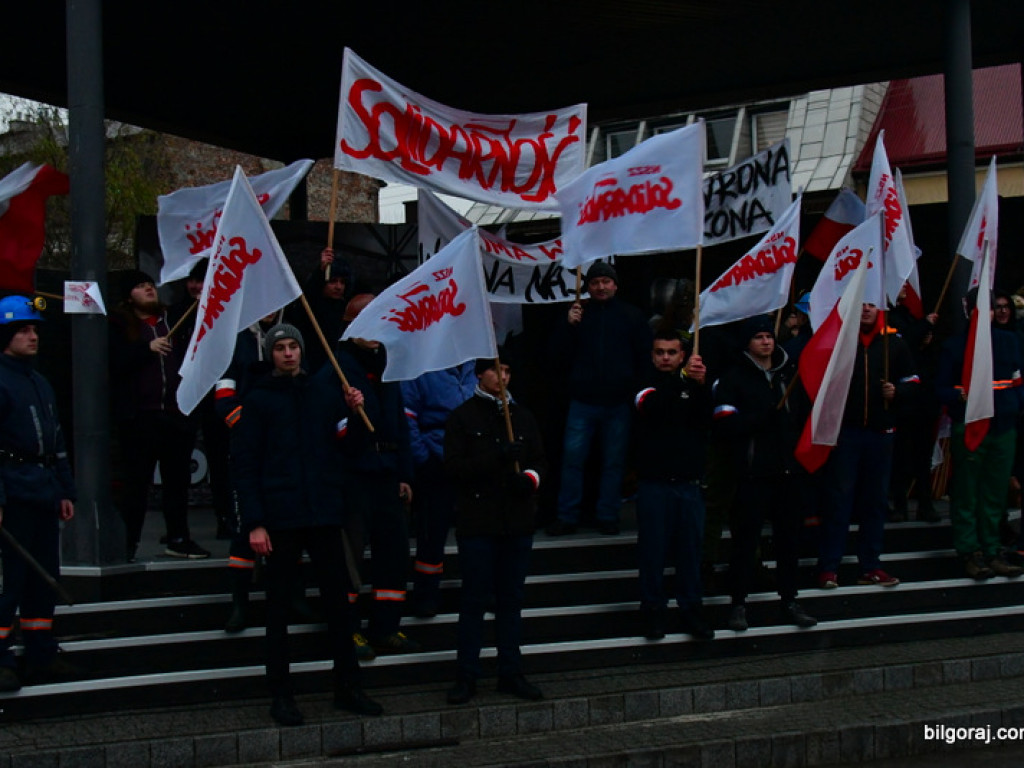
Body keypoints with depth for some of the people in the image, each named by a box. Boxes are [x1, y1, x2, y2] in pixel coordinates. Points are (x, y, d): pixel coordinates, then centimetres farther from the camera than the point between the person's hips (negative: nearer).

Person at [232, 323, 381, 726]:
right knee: (278, 606, 4)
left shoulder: (324, 396, 11)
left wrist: (354, 412, -4)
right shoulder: (257, 401, 0)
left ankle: (347, 688, 15)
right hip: (280, 518, -3)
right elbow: (244, 463, -4)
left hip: (324, 515, 3)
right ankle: (281, 694, 12)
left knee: (338, 601, 6)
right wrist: (254, 522, -12)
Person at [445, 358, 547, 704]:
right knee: (475, 599, -1)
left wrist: (529, 478, -6)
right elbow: (453, 466, -10)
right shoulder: (463, 417, 0)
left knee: (511, 598, 9)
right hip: (477, 522, -4)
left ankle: (511, 673, 17)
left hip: (517, 520, 4)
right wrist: (497, 457, -21)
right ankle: (466, 676, 6)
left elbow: (540, 461, 16)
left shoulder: (522, 416, 14)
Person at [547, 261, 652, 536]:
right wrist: (568, 326, -9)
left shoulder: (631, 316, 7)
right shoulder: (579, 314, 8)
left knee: (614, 461, 5)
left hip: (618, 403, 0)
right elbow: (561, 354, 5)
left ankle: (608, 516, 15)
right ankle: (567, 516, 5)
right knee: (572, 458, -3)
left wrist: (636, 388, -2)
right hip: (582, 402, 0)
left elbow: (645, 357, 9)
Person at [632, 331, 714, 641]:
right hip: (654, 484, -2)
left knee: (691, 549, 6)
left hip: (689, 483, 3)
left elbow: (705, 421, -6)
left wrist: (701, 385, -23)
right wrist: (683, 377, -31)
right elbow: (653, 406, -19)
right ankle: (653, 611, 11)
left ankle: (691, 611, 16)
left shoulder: (694, 387, 11)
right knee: (653, 549, 1)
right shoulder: (646, 386, 4)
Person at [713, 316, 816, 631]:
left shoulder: (790, 374, 15)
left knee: (789, 537, 9)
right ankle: (738, 603, 8)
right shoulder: (735, 378, 0)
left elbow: (805, 414, 22)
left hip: (789, 469, 4)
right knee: (746, 538, -1)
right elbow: (726, 424, -11)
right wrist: (766, 416, -16)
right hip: (753, 472, -4)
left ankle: (789, 601, 19)